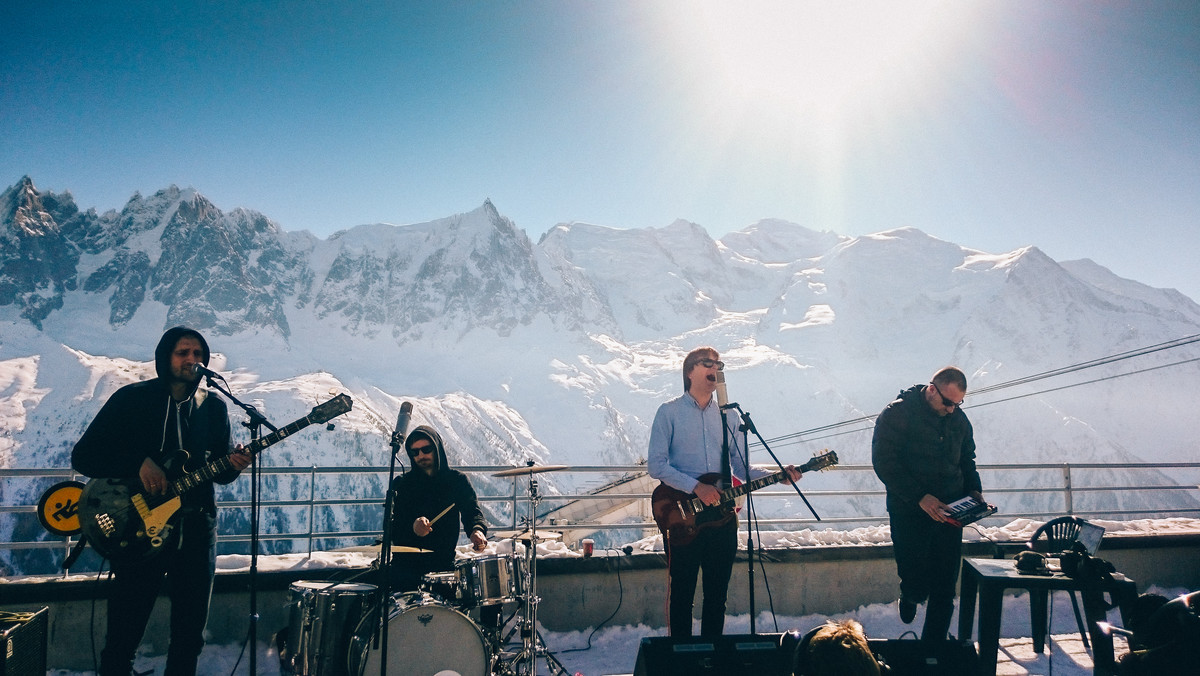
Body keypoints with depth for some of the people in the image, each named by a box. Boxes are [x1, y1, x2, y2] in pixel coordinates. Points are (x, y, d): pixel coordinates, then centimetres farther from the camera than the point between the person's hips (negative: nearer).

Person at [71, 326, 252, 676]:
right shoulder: (131, 398, -1)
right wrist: (139, 463, -18)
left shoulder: (214, 407, 9)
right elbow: (83, 456, -4)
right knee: (124, 633, 0)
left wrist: (233, 465, -11)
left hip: (196, 527, 3)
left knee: (190, 633, 9)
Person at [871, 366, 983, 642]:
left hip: (948, 511, 5)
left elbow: (967, 460, 23)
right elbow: (885, 463, -14)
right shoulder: (896, 414, -10)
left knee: (945, 587, 3)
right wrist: (919, 497, -20)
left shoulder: (959, 419, 9)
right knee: (916, 584, -6)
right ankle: (910, 596, 31)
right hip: (910, 512, -5)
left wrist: (973, 490, 4)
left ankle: (934, 642, 17)